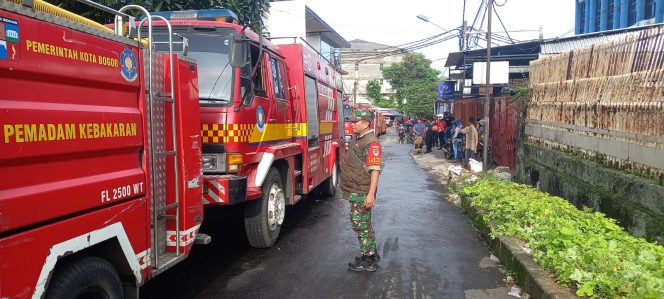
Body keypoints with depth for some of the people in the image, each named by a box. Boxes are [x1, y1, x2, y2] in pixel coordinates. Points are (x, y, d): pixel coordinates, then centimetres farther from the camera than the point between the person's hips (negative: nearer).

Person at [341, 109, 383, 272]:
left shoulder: (371, 142, -18)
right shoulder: (356, 138, 12)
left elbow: (375, 169, -24)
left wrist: (371, 194, -28)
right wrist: (347, 188, 24)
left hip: (362, 192, -10)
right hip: (355, 191, 10)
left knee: (361, 223, -2)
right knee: (364, 223, 18)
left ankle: (368, 260, 11)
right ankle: (372, 253, 32)